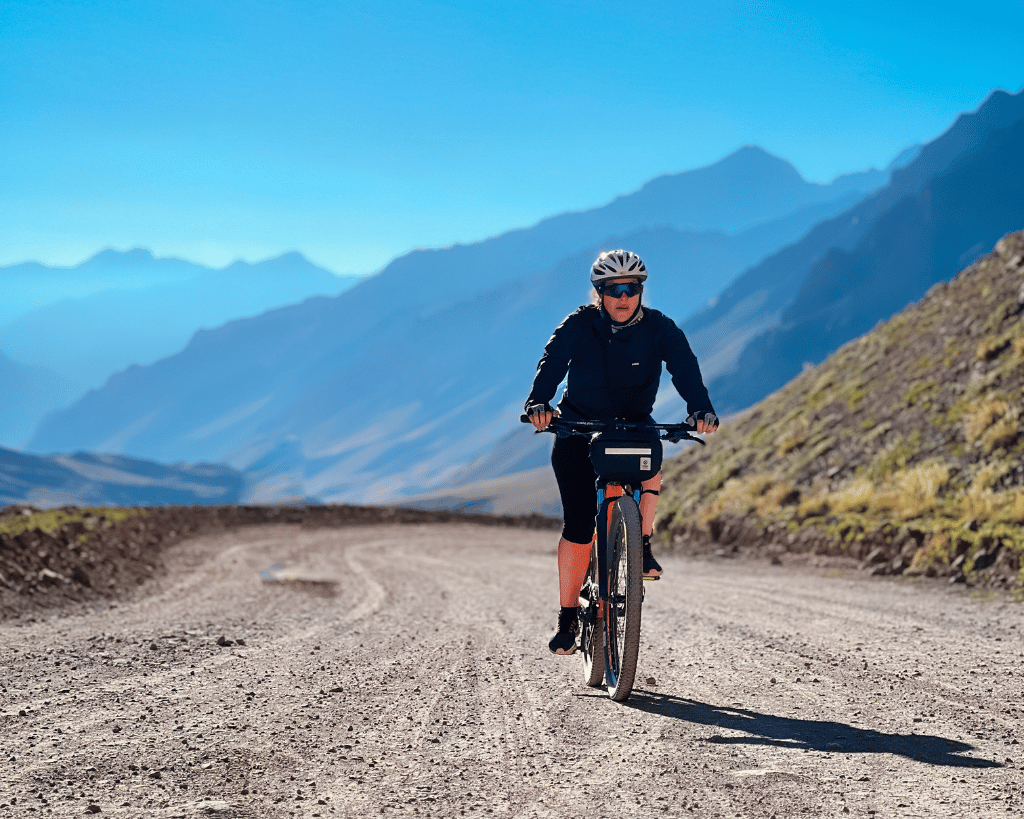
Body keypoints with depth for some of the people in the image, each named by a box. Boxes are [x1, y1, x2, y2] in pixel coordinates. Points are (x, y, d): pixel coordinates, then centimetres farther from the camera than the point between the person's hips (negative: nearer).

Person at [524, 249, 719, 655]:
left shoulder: (659, 328, -11)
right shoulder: (579, 325, -14)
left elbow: (684, 366, -25)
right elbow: (552, 362, -29)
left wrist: (700, 408, -44)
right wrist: (538, 402, -49)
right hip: (578, 428, -1)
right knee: (578, 526, -9)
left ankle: (641, 547, -17)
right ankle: (568, 616, 4)